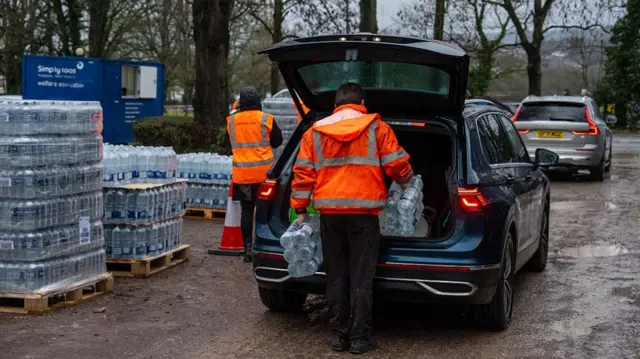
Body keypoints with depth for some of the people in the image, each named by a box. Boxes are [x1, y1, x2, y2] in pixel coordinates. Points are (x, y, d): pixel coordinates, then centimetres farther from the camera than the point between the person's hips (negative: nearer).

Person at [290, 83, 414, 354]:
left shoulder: (315, 132, 9)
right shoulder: (376, 128, 2)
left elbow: (303, 173, 6)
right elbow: (396, 164, 2)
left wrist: (300, 209, 11)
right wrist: (406, 181, 23)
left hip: (329, 212, 2)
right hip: (363, 212, -2)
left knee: (336, 277, 10)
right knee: (361, 278, 2)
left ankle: (339, 335, 13)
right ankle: (360, 337, 4)